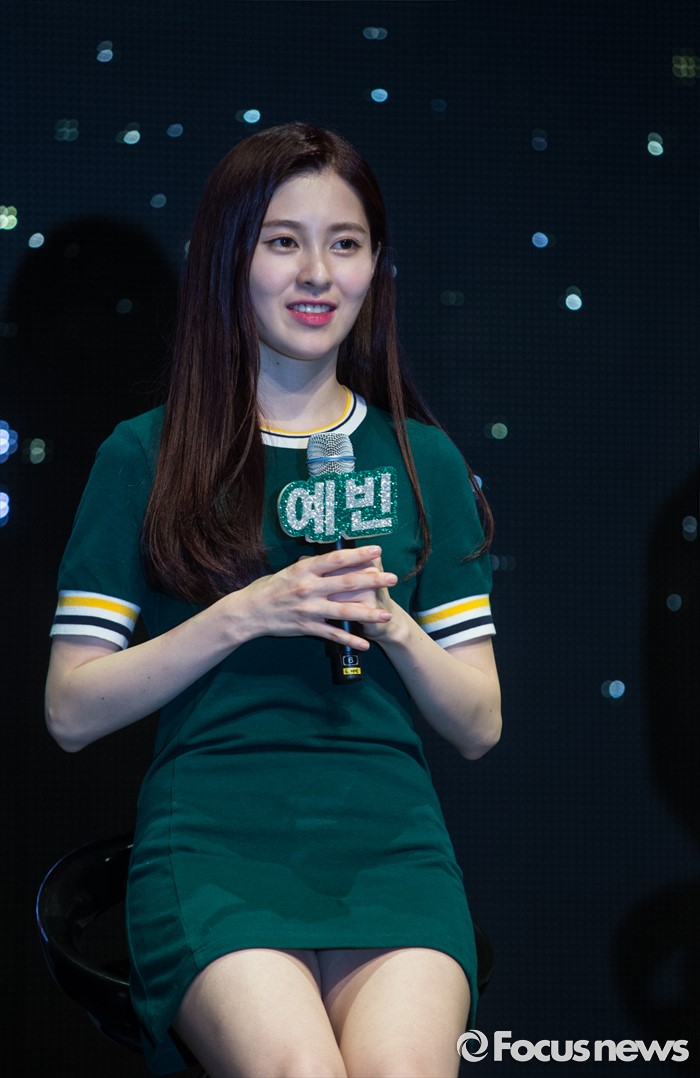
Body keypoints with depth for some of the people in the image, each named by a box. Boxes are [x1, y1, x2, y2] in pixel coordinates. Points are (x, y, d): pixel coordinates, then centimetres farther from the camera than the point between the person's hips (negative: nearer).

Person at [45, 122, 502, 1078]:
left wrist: (392, 625, -5)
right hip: (210, 832, -2)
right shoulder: (145, 455, 9)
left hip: (389, 836, 2)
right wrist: (244, 615, -8)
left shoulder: (425, 461, 16)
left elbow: (479, 727, 14)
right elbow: (71, 712, 3)